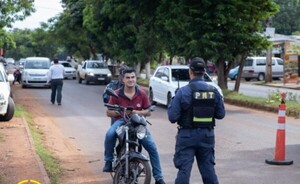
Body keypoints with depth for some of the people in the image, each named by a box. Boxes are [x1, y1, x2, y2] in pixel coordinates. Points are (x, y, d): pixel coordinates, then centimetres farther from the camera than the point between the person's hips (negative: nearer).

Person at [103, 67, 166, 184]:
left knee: (152, 147, -11)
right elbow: (108, 112, 1)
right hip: (121, 121, -1)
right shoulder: (117, 94, -5)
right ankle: (109, 161, -13)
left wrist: (138, 112, -16)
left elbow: (148, 112, 4)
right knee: (109, 135, -35)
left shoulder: (142, 94, -2)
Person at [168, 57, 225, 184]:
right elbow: (221, 114, 5)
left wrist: (171, 104, 5)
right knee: (208, 168, 15)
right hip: (207, 135, 4)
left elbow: (172, 117, -12)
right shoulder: (214, 91, -1)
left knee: (184, 169, 1)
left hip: (187, 135, -3)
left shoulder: (183, 91, -13)